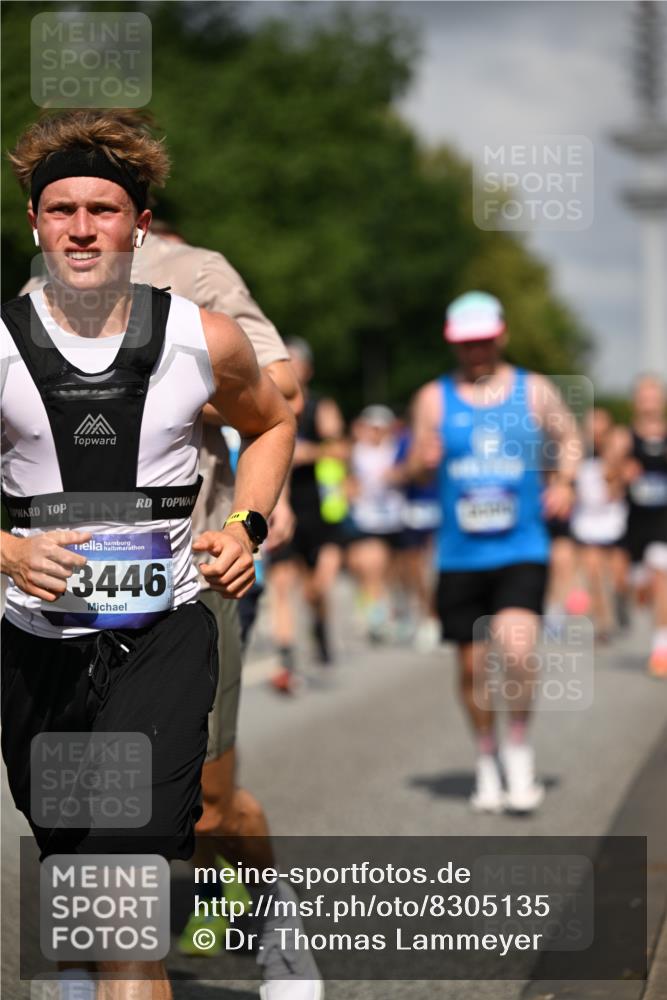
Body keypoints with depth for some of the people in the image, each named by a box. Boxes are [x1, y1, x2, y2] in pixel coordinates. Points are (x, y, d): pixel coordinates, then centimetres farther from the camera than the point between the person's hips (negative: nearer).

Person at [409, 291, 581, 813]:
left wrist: (564, 482, 0)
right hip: (460, 554, 2)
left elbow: (570, 437, 18)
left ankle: (520, 749, 1)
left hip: (523, 551, -1)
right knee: (472, 666, 6)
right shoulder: (434, 398, 5)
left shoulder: (535, 392, 5)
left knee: (517, 650, -20)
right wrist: (422, 462, -15)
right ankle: (487, 760, 26)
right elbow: (417, 466, 8)